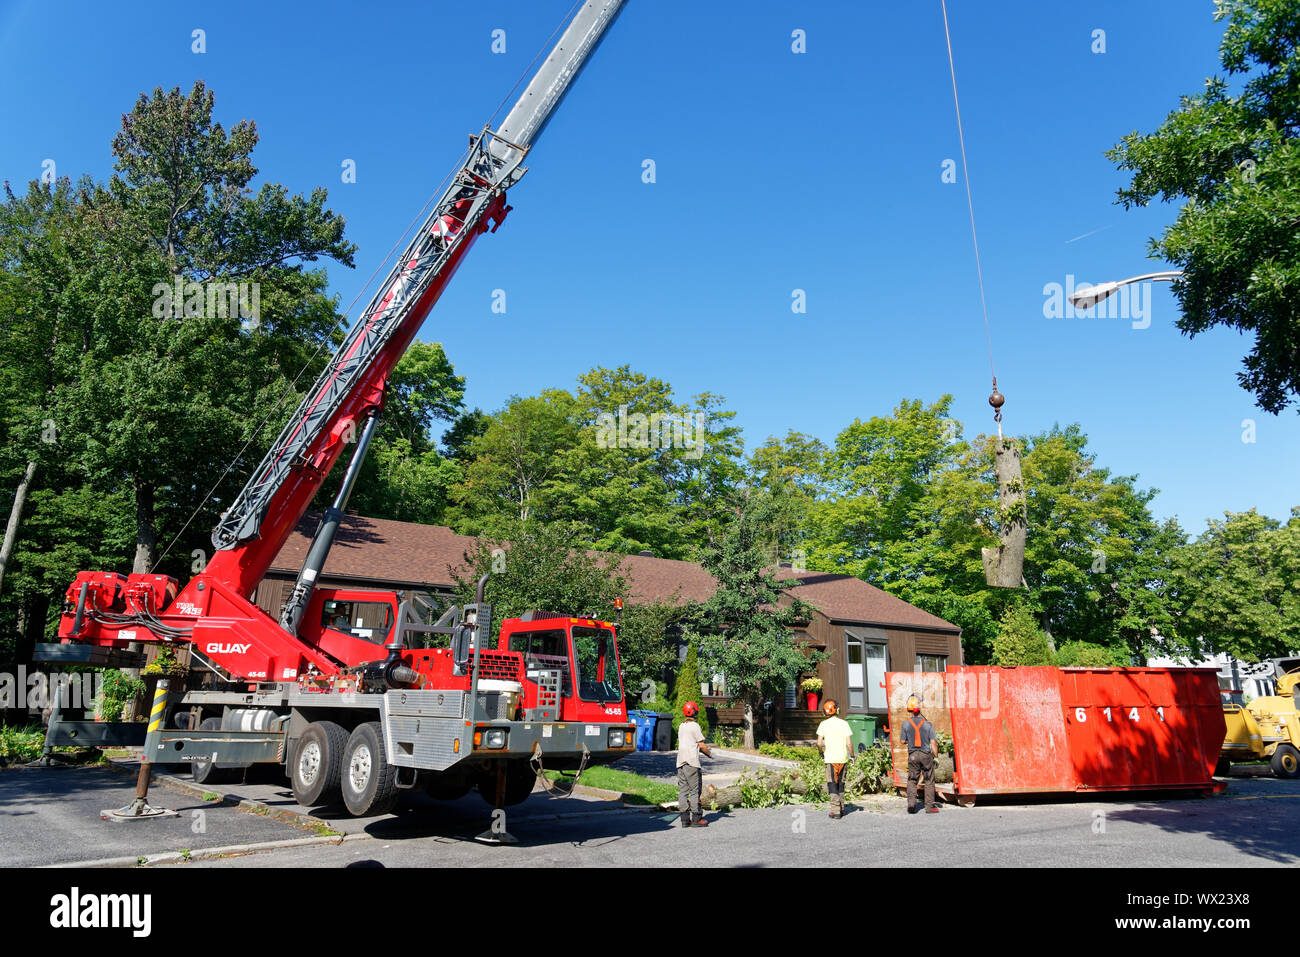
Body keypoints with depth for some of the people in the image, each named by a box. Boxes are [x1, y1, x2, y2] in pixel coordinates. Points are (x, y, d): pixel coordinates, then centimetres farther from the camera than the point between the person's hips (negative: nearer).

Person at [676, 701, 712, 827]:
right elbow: (701, 745, -8)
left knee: (683, 790, 5)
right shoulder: (694, 726, -8)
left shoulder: (681, 726, 14)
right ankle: (696, 818, -2)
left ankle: (685, 818, 5)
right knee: (695, 790, -2)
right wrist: (710, 754, 10)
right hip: (691, 762, -7)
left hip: (680, 761, 7)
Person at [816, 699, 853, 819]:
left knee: (832, 784, 1)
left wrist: (822, 752, 11)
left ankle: (835, 810, -7)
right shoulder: (844, 723, -1)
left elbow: (819, 743, -8)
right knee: (841, 784, 16)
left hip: (830, 758, -2)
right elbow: (849, 743, -5)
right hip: (843, 758, 2)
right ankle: (842, 808, 22)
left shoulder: (823, 724, -4)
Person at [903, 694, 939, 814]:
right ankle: (930, 806, 9)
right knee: (929, 781, 9)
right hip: (926, 755, -1)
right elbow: (933, 743, -7)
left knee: (912, 780, 9)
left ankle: (911, 805, 0)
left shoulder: (906, 723, -5)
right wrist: (935, 756, 3)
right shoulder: (927, 724, -5)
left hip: (913, 755, 1)